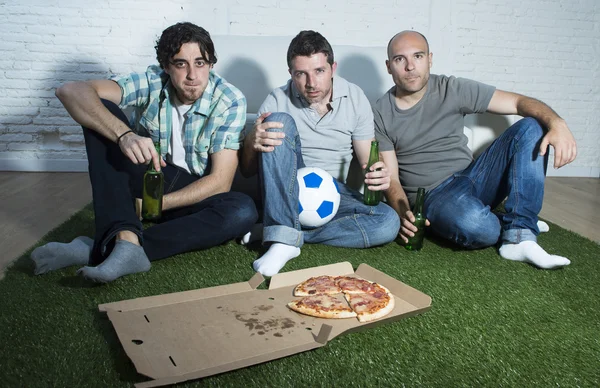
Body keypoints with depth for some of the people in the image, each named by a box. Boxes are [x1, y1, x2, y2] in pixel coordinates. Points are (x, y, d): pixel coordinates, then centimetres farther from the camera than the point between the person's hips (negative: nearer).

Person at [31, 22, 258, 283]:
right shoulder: (152, 82, -14)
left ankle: (103, 248, -32)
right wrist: (124, 134, -42)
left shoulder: (230, 101, -18)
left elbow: (220, 181, -20)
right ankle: (126, 240, -35)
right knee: (100, 114, -20)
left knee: (244, 211, -33)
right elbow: (71, 91, -25)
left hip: (196, 193, -1)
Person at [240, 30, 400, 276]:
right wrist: (252, 142, -30)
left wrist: (377, 176, -22)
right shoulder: (278, 101, -7)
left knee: (388, 223, -26)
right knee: (280, 121, -26)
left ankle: (280, 232, -22)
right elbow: (247, 171, -6)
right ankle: (284, 238, -33)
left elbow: (367, 161, 3)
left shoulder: (356, 99, -2)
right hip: (288, 191, -1)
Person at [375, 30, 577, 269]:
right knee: (471, 223, -38)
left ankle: (518, 238, -24)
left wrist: (557, 123, -21)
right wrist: (403, 214, -25)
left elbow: (518, 102, 0)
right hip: (433, 196, -4)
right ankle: (520, 222, 0)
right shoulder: (381, 115, -1)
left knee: (532, 127, -14)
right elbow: (391, 178, -5)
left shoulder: (452, 90, 3)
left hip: (472, 178, 4)